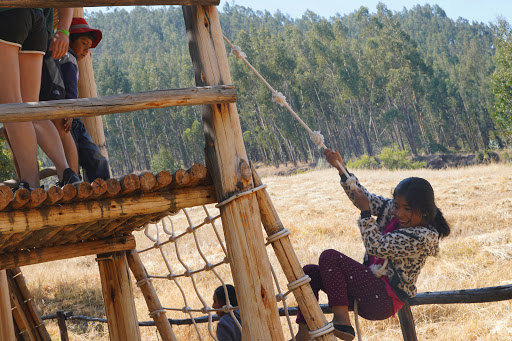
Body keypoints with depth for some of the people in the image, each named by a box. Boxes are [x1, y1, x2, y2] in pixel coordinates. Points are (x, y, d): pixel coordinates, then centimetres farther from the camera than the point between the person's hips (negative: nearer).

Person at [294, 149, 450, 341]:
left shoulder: (422, 238, -17)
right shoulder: (392, 210, 7)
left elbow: (377, 247, -21)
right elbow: (361, 196, 12)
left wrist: (365, 211, -14)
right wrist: (341, 168, 2)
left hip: (383, 301, -9)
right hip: (369, 290, 9)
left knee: (329, 257, -20)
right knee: (310, 272, -3)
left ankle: (341, 321, -24)